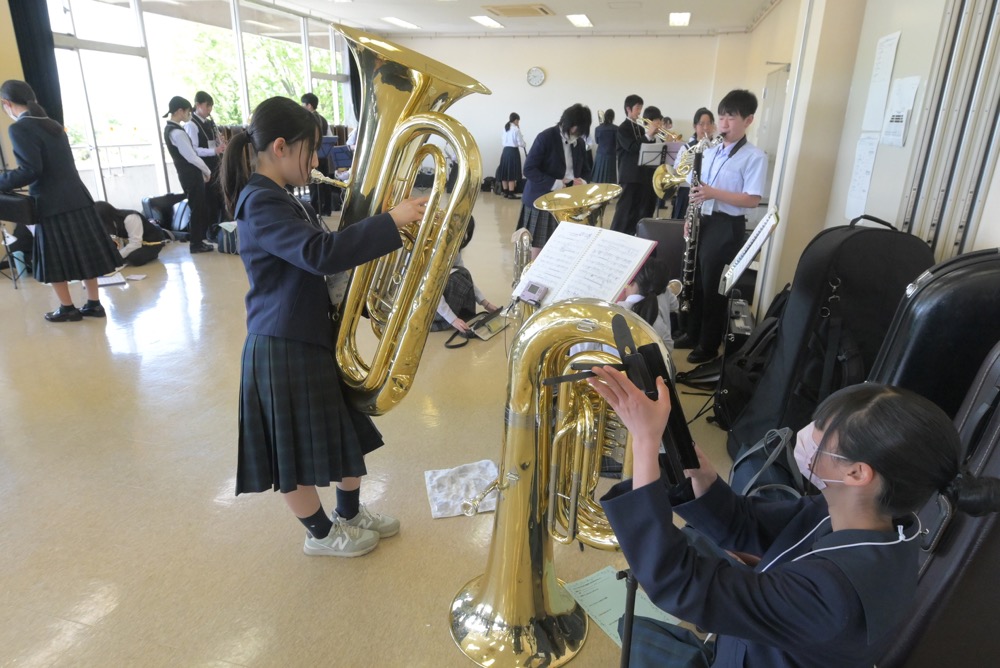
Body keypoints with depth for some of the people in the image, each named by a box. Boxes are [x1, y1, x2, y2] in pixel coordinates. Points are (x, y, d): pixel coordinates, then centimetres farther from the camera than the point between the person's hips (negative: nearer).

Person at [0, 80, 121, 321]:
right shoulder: (53, 124, 12)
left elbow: (30, 170, -19)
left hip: (53, 205, -7)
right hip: (76, 198, 7)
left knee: (55, 258, 5)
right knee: (83, 252, 10)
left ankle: (67, 308, 15)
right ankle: (94, 303, 16)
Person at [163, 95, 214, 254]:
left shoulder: (169, 129, 12)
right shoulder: (177, 132, -19)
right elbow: (191, 156, -19)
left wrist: (201, 172, 13)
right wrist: (207, 171, -5)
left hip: (187, 174, 9)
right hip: (191, 175, -9)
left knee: (201, 206, 16)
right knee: (197, 208, -1)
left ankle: (200, 238, 25)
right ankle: (196, 244, 7)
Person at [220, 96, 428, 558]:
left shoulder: (278, 199, 12)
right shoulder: (261, 204, -21)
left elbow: (317, 251, 18)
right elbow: (321, 254, -36)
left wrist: (381, 232, 8)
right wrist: (391, 223, -33)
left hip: (310, 336, 10)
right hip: (284, 348, -10)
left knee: (342, 430, 20)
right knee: (297, 449, 9)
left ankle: (350, 513, 40)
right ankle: (321, 533, 30)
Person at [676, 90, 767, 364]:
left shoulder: (754, 156, -9)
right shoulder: (710, 152, 10)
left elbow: (752, 200, -17)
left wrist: (713, 193, -26)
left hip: (727, 227, -6)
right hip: (703, 221, 6)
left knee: (713, 286, 1)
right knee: (694, 280, 13)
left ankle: (709, 345, 16)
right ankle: (692, 334, 30)